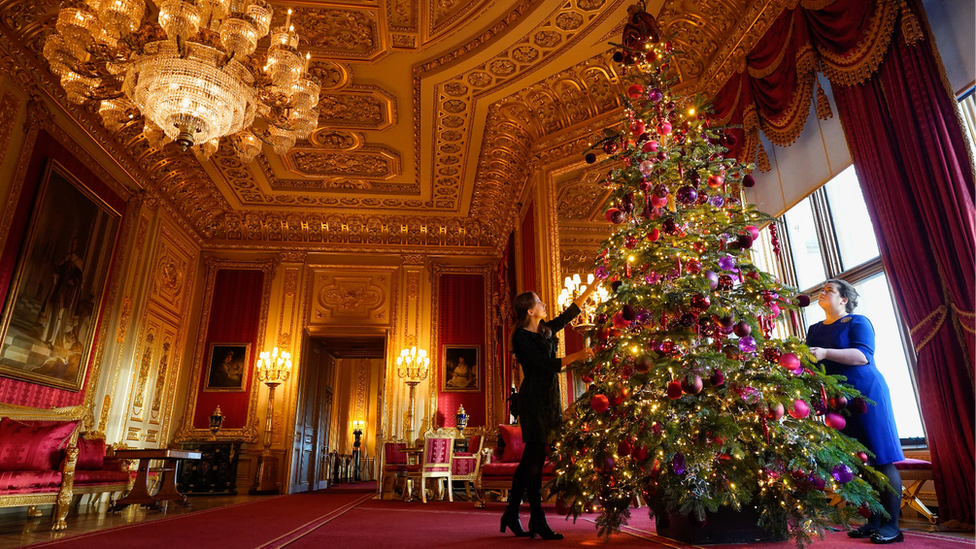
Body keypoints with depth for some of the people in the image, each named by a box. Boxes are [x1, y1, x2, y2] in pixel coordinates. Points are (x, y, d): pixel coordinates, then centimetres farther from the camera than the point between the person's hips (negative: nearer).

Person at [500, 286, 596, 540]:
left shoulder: (545, 329, 12)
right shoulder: (522, 337, -11)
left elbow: (569, 313, 22)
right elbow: (547, 365, -16)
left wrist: (590, 289, 25)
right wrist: (576, 356, -13)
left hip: (547, 399, 8)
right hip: (533, 400, -8)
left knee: (531, 458, 10)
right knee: (534, 458, -4)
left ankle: (511, 514, 19)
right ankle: (537, 520, 5)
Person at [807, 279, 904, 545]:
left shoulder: (857, 322, -2)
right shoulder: (815, 330, 15)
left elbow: (864, 355, -17)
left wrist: (826, 353, -28)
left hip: (866, 394, -6)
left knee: (881, 460, -3)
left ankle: (892, 525, 1)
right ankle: (873, 521, 15)